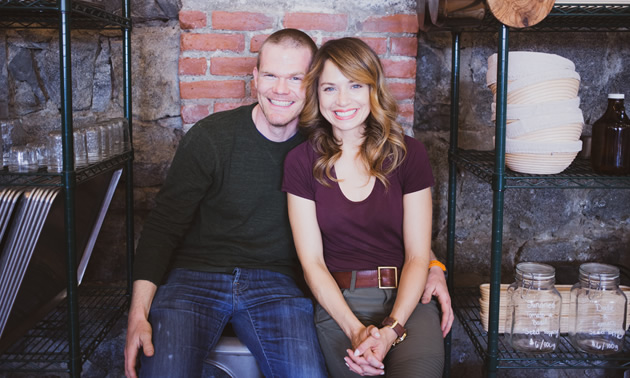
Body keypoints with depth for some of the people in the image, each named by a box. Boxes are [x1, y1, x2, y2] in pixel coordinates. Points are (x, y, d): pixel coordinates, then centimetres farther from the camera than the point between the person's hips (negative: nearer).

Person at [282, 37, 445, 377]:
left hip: (407, 301, 0)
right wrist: (355, 329, -14)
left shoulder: (408, 154, 3)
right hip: (338, 302, 0)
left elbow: (417, 256, 0)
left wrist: (391, 330, -14)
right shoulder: (302, 161, 3)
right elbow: (312, 262, 0)